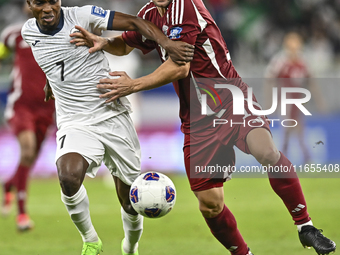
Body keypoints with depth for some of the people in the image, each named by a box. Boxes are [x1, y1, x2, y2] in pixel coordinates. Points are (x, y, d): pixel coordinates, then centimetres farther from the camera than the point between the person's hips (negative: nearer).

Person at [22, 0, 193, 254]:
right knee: (69, 177, -32)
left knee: (132, 203, 5)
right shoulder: (28, 32, 1)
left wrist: (166, 42, -31)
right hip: (75, 125, 1)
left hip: (114, 116, -1)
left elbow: (133, 22, -14)